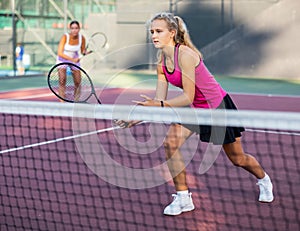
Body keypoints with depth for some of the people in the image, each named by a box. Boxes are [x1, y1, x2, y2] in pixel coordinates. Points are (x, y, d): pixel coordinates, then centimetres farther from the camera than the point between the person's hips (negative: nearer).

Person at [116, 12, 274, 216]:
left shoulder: (185, 54, -29)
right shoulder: (162, 62, -5)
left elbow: (188, 97, -30)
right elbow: (160, 101, -4)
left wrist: (158, 105, -37)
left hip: (218, 106, -6)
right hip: (195, 108, 7)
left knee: (238, 159, 9)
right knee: (170, 143, -15)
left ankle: (264, 179, 43)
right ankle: (183, 198, -3)